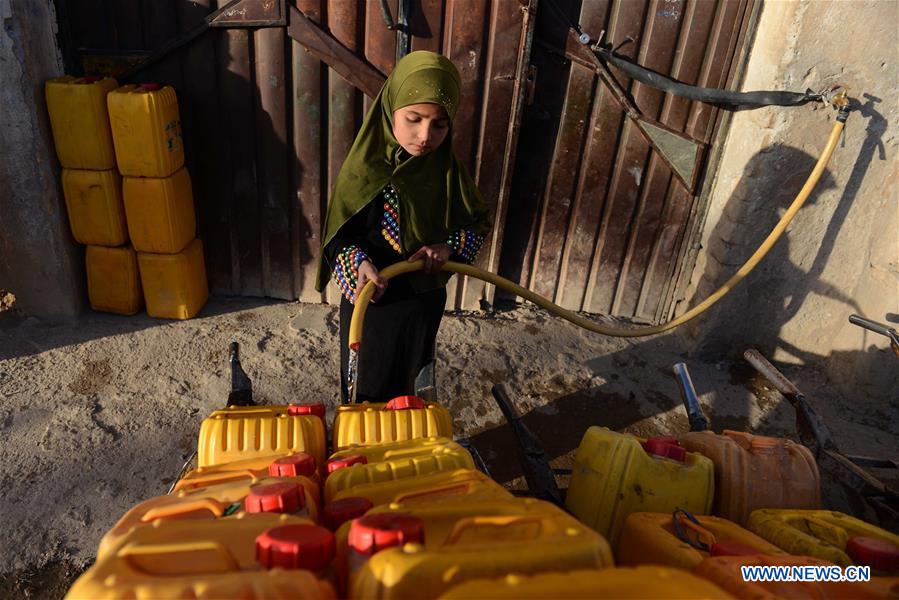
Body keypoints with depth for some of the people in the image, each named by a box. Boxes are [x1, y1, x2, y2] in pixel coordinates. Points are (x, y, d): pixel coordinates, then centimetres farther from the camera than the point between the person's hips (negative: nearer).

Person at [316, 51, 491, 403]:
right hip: (369, 302, -2)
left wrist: (450, 246, -17)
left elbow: (480, 222, 3)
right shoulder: (364, 168, -17)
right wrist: (360, 264, -34)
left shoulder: (447, 170, -10)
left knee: (402, 389, 24)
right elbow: (339, 237, -13)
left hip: (424, 301, 3)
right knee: (363, 390, 16)